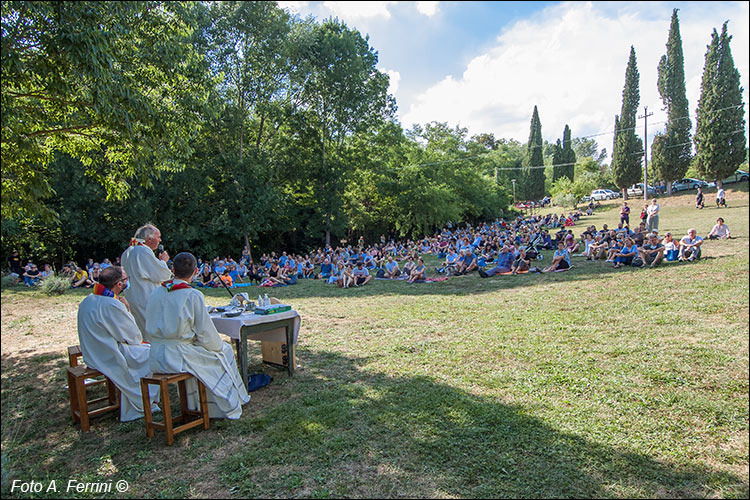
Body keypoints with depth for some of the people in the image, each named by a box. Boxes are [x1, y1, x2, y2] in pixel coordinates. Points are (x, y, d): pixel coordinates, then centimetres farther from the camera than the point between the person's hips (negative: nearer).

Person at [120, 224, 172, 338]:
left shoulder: (127, 252, 13)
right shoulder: (144, 251, -17)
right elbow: (162, 275, -16)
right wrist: (163, 260, 1)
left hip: (130, 298, 10)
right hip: (145, 302, -9)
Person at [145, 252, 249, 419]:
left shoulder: (155, 293, 2)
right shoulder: (193, 296, -17)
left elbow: (150, 330, 12)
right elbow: (205, 332, -11)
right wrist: (219, 345, 9)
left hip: (156, 358, 7)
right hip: (178, 357, -7)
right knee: (225, 350, 14)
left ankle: (193, 403, 44)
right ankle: (228, 406, 26)